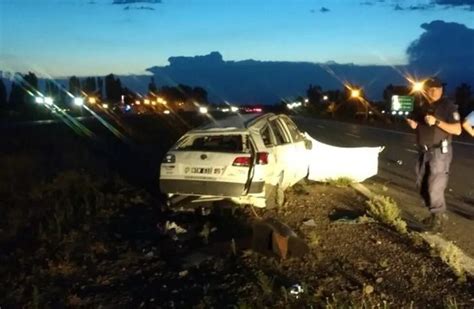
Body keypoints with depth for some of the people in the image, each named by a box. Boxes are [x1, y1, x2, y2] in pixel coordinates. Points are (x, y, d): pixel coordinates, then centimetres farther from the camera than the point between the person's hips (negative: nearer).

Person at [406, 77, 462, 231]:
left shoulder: (448, 106, -8)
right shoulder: (421, 106, 9)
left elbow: (457, 130, -16)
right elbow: (415, 125, 19)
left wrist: (436, 121, -24)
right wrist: (411, 122, -4)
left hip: (439, 152, -6)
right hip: (423, 151, 7)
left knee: (435, 187, -10)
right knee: (422, 185, 11)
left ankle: (438, 217, 6)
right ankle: (434, 213, 27)